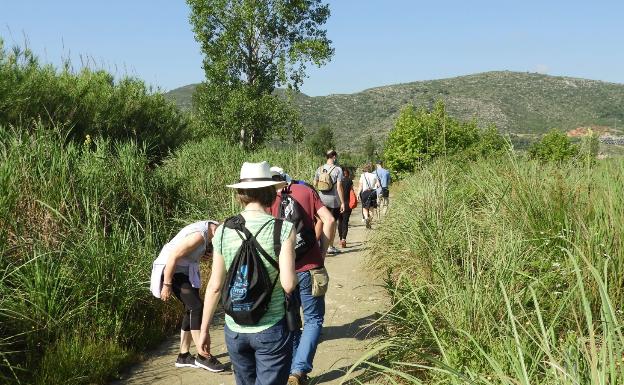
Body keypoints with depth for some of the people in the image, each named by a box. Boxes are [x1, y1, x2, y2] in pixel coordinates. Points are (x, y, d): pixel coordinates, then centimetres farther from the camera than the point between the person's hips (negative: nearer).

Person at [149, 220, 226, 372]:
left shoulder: (211, 229, 1)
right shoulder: (199, 235, -28)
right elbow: (173, 257, -27)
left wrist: (207, 254, -6)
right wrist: (167, 285, -23)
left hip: (185, 270, 10)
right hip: (171, 270, -10)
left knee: (191, 310, 11)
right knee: (197, 307, -15)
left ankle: (183, 356, 19)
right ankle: (203, 356, -8)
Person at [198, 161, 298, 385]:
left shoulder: (223, 231, -4)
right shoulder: (283, 229, -14)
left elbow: (214, 286, 0)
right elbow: (288, 285, -19)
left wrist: (204, 329, 11)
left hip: (235, 330, 4)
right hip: (271, 330, -4)